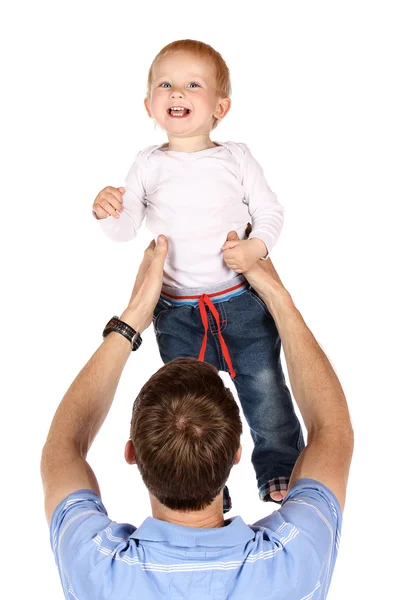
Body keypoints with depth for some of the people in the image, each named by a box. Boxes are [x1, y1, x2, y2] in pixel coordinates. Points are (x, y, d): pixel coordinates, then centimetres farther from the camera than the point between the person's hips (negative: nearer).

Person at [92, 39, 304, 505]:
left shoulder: (236, 158, -1)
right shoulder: (148, 165, 1)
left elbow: (270, 211, 4)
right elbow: (125, 231, -2)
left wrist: (256, 247, -14)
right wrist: (108, 211, -23)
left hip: (243, 299, 0)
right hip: (177, 312, 1)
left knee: (265, 388, 4)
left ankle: (280, 472, 25)